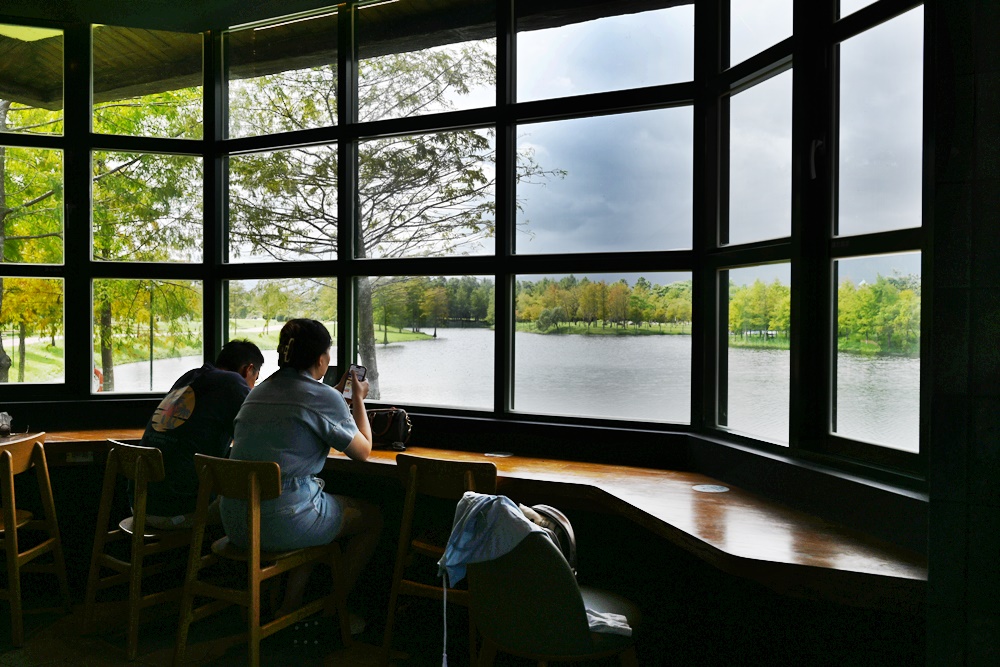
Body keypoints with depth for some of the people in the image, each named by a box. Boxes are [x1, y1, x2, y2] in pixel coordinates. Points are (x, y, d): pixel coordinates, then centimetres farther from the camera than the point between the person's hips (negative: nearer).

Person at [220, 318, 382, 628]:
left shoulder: (259, 391, 10)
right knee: (372, 516, 16)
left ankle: (289, 607, 30)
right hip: (284, 523, -8)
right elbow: (363, 451, 2)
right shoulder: (323, 397, -12)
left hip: (235, 522, 8)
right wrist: (358, 400, 14)